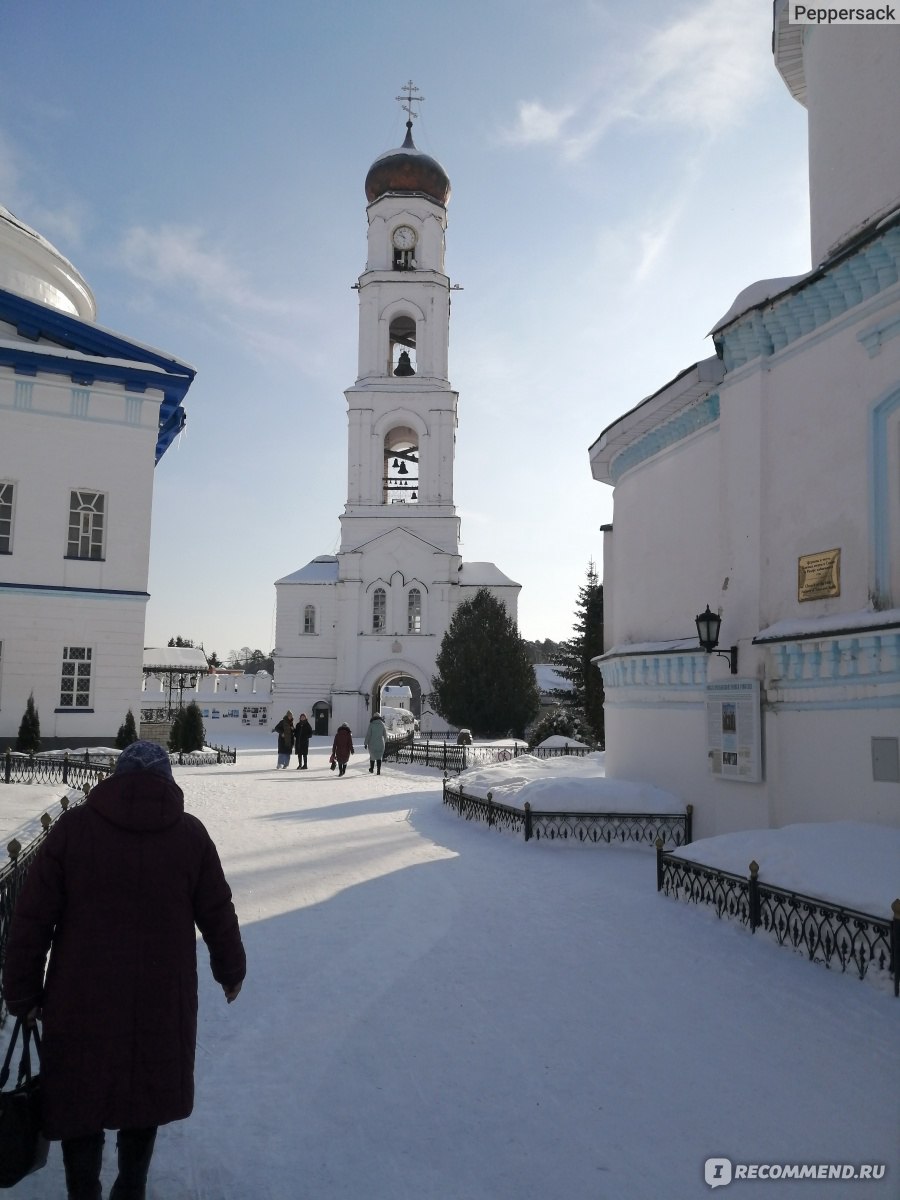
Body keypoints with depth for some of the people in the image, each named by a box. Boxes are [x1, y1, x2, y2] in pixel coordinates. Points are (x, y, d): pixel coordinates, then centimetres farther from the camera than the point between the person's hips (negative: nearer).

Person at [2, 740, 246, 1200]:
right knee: (145, 1096, 22)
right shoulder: (190, 834, -5)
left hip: (82, 1002, -1)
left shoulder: (73, 827, -8)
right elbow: (218, 914, 2)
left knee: (80, 1099, 16)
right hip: (162, 1002, 2)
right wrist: (231, 970, 19)